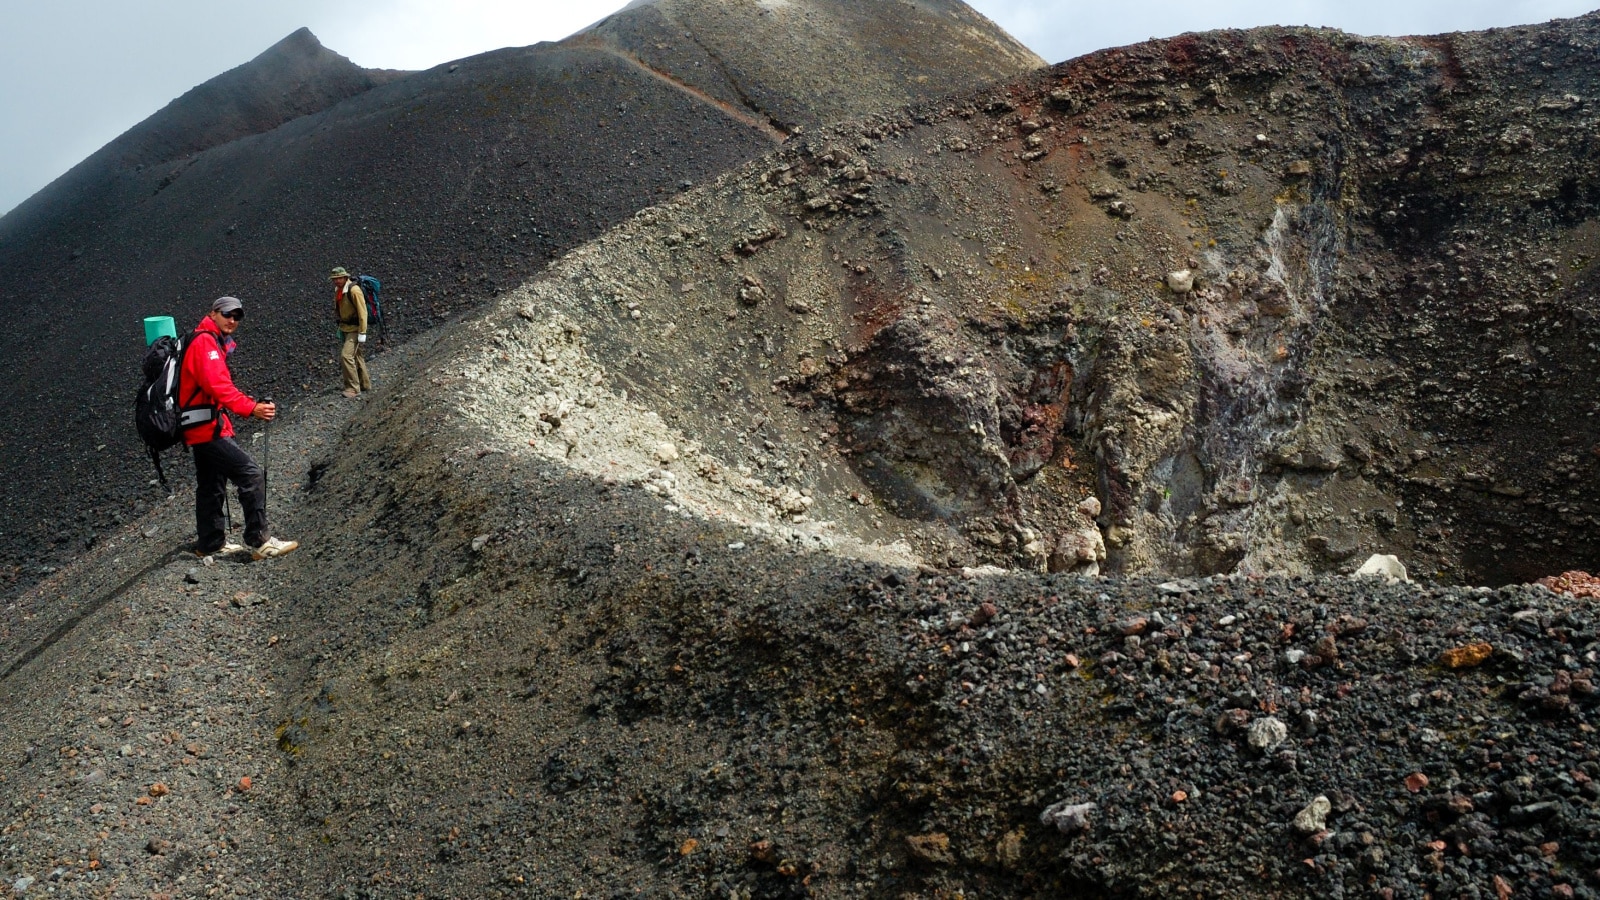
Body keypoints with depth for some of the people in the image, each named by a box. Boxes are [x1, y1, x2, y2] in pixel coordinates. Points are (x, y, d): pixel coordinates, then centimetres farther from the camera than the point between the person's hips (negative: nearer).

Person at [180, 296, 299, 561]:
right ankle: (259, 541, -12)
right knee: (252, 474, -14)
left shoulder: (214, 343, 19)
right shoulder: (205, 341, -14)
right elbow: (219, 386, -26)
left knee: (211, 486, 18)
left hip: (202, 429, 11)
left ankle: (211, 543, 28)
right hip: (207, 428, -11)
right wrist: (251, 409, -33)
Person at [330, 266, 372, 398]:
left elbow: (362, 312, -22)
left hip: (355, 329, -9)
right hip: (346, 328, 9)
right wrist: (340, 326, 19)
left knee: (346, 355, -16)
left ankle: (353, 388, -10)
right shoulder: (338, 290, 5)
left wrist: (362, 333, -23)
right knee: (356, 356, 17)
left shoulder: (354, 290, -21)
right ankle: (365, 384, 30)